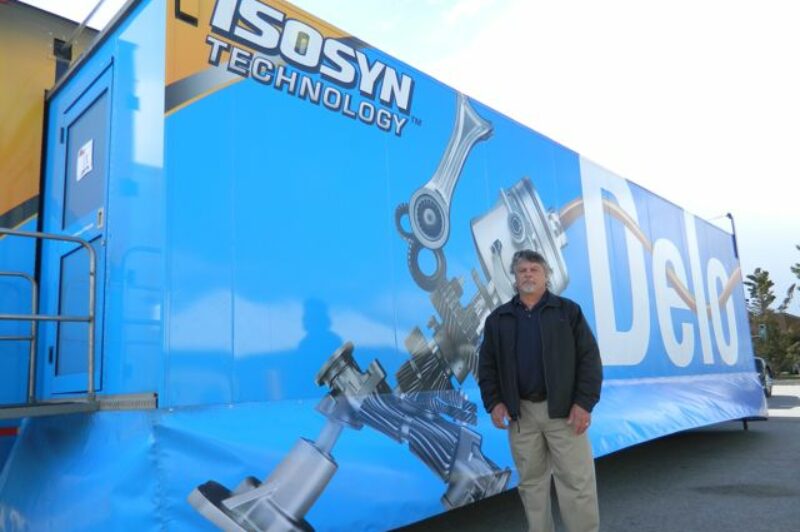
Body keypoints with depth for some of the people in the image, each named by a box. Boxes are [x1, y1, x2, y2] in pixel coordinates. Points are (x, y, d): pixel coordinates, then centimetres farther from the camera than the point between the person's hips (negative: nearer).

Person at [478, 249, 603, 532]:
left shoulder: (568, 310, 3)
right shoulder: (497, 319, 9)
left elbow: (589, 358, -1)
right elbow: (487, 365, 10)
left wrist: (584, 402, -10)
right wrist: (493, 402, -2)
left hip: (563, 410, -2)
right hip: (520, 412, 2)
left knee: (577, 482, 0)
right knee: (531, 482, 11)